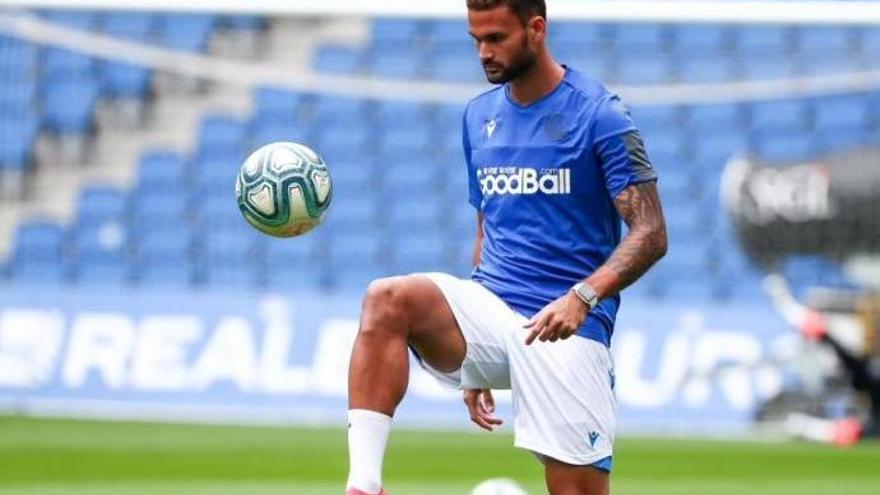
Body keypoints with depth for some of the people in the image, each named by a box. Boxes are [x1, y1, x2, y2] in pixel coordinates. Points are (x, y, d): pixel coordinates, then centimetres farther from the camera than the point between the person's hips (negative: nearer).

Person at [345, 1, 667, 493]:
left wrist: (583, 297, -26)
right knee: (386, 299, -25)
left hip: (565, 328, -4)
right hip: (490, 307, 4)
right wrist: (474, 366, 22)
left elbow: (650, 234, -9)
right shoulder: (480, 115, 14)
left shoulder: (600, 115, -5)